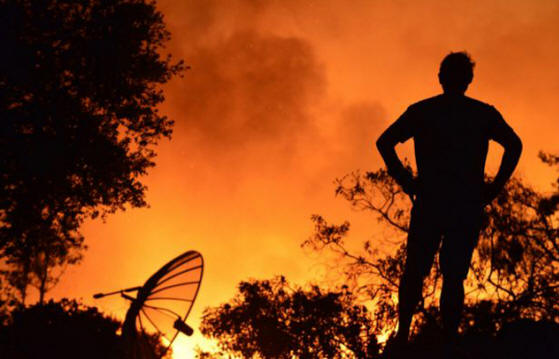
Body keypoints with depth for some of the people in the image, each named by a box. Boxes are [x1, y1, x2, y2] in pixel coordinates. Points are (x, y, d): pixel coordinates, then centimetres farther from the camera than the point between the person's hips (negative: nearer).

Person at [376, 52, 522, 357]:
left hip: (429, 203, 0)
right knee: (454, 277, 5)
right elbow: (514, 145, -5)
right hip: (468, 206, 0)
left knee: (414, 272, 12)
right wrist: (494, 187, -1)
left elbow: (384, 142, -2)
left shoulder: (420, 111, 7)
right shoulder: (485, 113, 6)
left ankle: (403, 333, 3)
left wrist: (406, 182, 0)